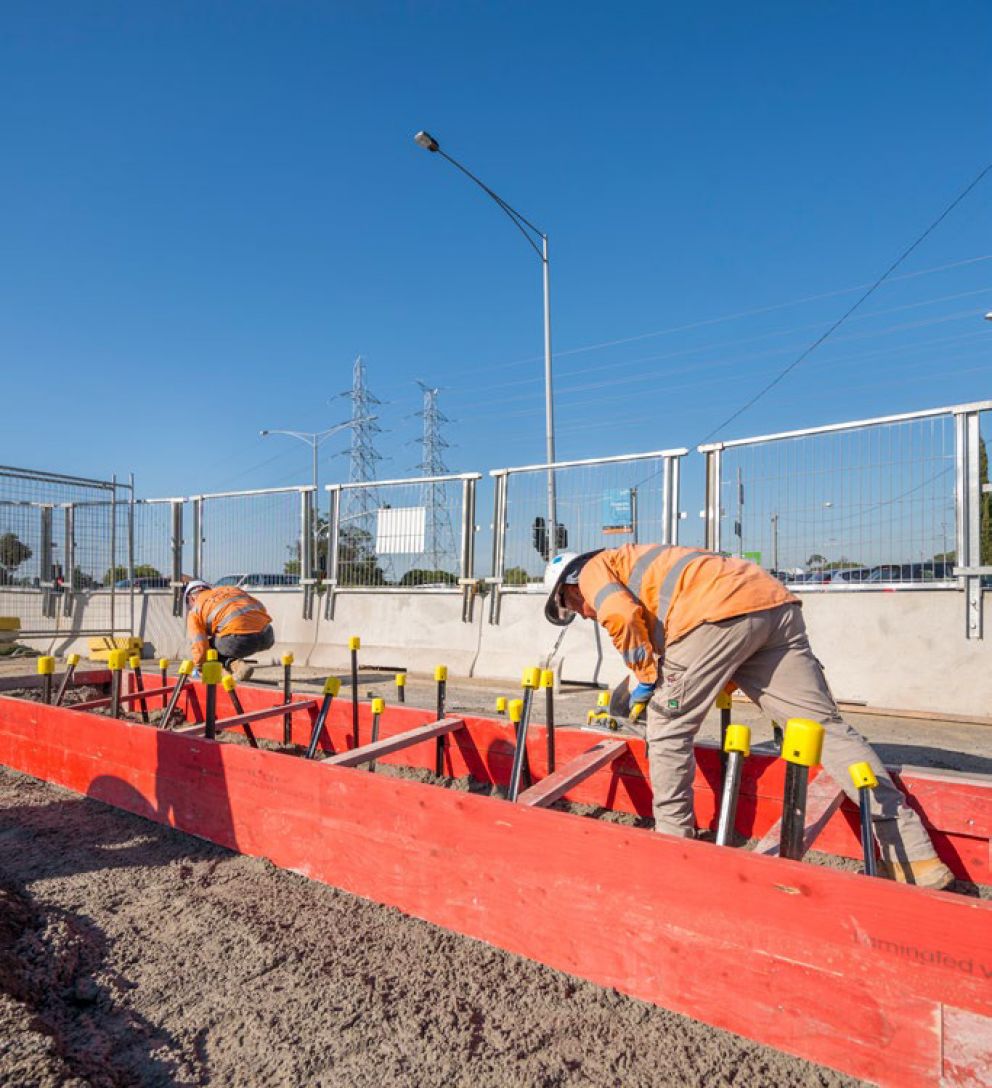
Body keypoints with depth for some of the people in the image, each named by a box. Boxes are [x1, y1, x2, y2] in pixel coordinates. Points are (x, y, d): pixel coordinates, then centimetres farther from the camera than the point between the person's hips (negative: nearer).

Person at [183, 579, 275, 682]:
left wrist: (199, 667, 24)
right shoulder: (230, 589, 28)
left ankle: (236, 665, -3)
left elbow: (200, 649, 4)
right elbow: (260, 607, 27)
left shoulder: (194, 612, 14)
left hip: (241, 639, -7)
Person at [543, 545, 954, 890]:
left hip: (718, 612, -9)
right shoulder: (637, 564, 39)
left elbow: (621, 615, -8)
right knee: (824, 725, 8)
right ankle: (914, 854, 10)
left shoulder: (594, 569, 14)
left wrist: (647, 678, 3)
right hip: (775, 601, 9)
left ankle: (673, 842, 17)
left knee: (668, 730, 7)